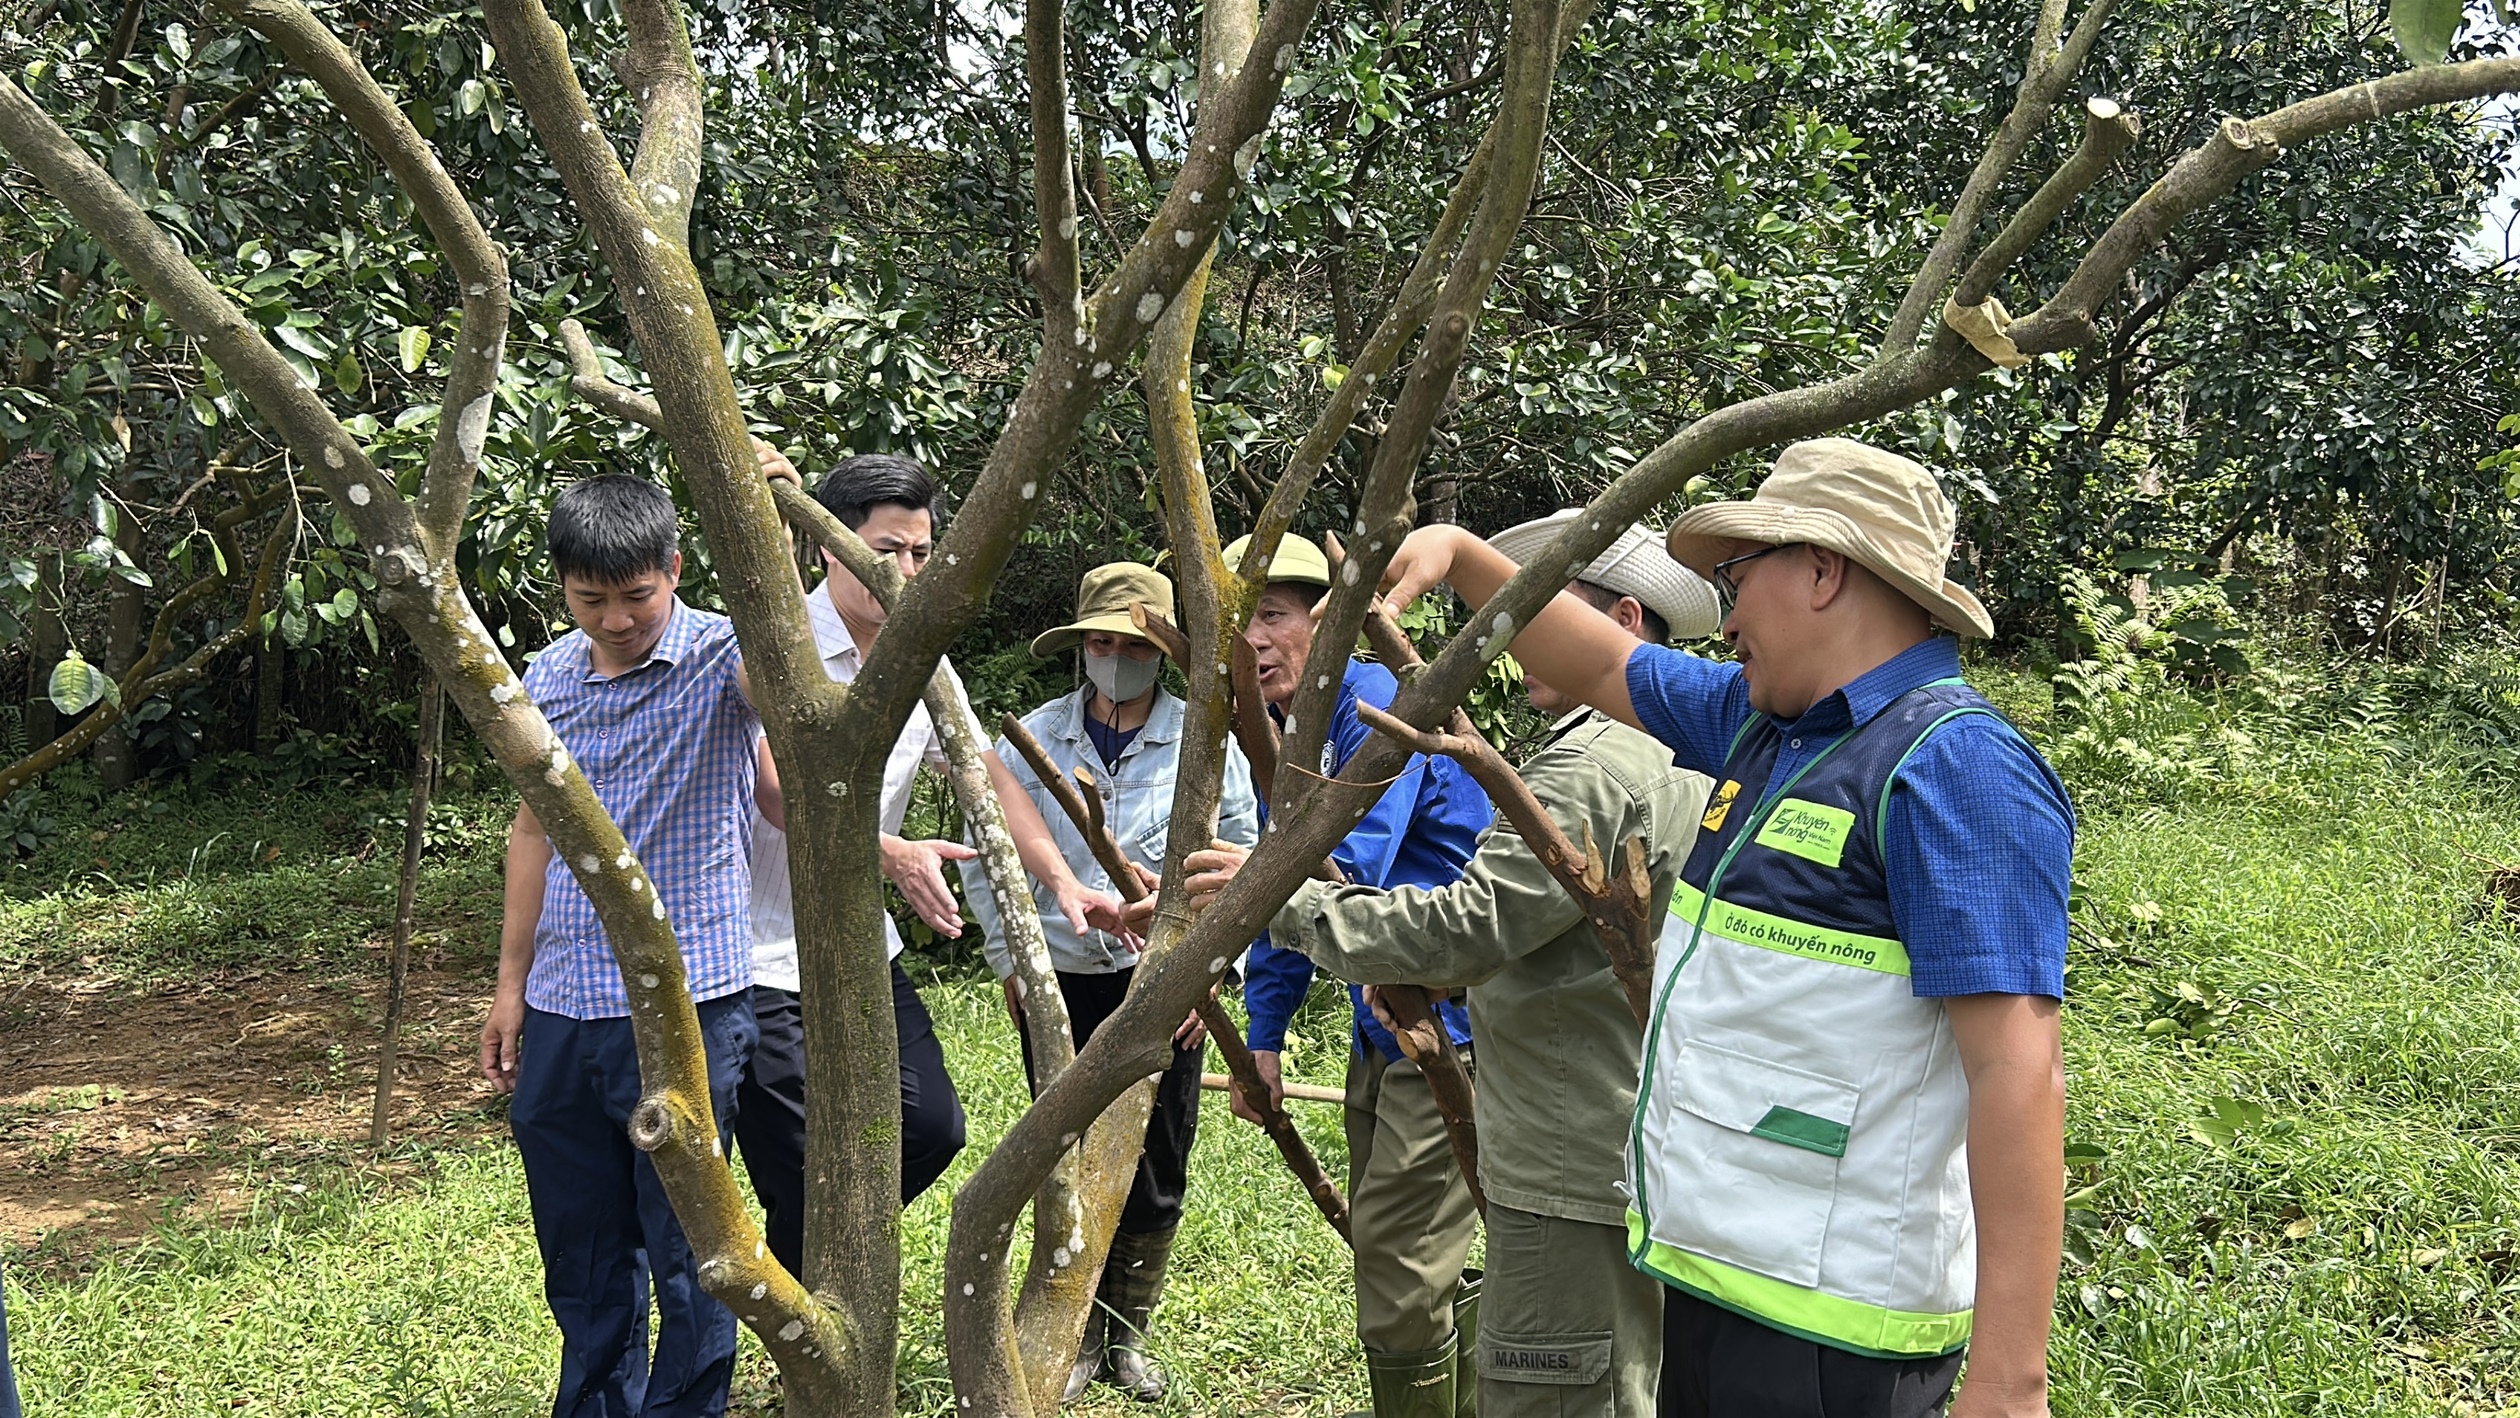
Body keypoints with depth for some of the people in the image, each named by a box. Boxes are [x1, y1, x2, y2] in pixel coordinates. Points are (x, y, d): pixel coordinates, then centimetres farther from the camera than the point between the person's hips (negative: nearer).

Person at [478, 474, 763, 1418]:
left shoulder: (721, 658, -10)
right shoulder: (546, 680, 7)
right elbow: (535, 830, 16)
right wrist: (511, 983, 17)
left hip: (685, 1007, -5)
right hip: (562, 1012, 6)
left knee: (684, 1256, 3)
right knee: (578, 1250, 18)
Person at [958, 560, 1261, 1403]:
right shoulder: (1033, 740, 2)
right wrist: (1010, 966, 4)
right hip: (1059, 986, 1)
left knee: (1156, 1175, 6)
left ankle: (1130, 1337, 24)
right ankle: (1079, 1336, 23)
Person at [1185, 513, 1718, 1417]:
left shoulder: (1592, 767, -18)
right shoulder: (1689, 759, 16)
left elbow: (1470, 929, -25)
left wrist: (1284, 898, -17)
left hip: (1574, 1183, -11)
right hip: (1647, 1161, 11)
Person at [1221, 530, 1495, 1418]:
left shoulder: (1374, 704, -18)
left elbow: (1350, 864, -32)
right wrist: (1263, 1035, 13)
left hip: (1449, 1021, -10)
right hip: (1382, 1030, 10)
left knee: (1401, 1266, -8)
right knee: (1383, 1247, 18)